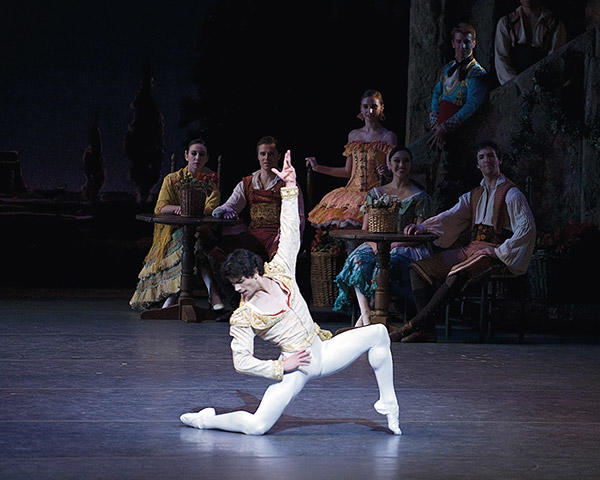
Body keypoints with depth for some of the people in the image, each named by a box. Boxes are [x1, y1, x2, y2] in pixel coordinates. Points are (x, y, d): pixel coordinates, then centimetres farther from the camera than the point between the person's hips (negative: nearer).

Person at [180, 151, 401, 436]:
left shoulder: (279, 271, 0)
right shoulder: (242, 318, -11)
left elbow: (290, 233, 4)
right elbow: (242, 361, -11)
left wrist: (289, 187, 0)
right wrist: (281, 366, -16)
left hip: (322, 351, 6)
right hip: (296, 367, -5)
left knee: (377, 333, 1)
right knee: (256, 427, -19)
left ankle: (387, 403, 12)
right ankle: (207, 420, 10)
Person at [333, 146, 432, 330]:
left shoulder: (419, 197, 6)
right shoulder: (376, 193, 16)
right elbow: (365, 229, 13)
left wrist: (394, 245, -16)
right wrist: (374, 243, -10)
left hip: (404, 247, -3)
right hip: (376, 245, 3)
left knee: (388, 264, -37)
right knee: (359, 260, -32)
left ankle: (363, 321, -35)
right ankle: (366, 316, -40)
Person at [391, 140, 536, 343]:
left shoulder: (511, 194, -2)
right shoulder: (473, 196, 20)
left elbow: (527, 227, -12)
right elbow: (451, 217, 10)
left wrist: (500, 252, -17)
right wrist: (423, 227, -7)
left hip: (494, 254, -8)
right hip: (471, 249, 8)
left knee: (458, 273, -37)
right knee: (419, 268, -6)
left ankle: (416, 323, -35)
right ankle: (427, 329, -21)